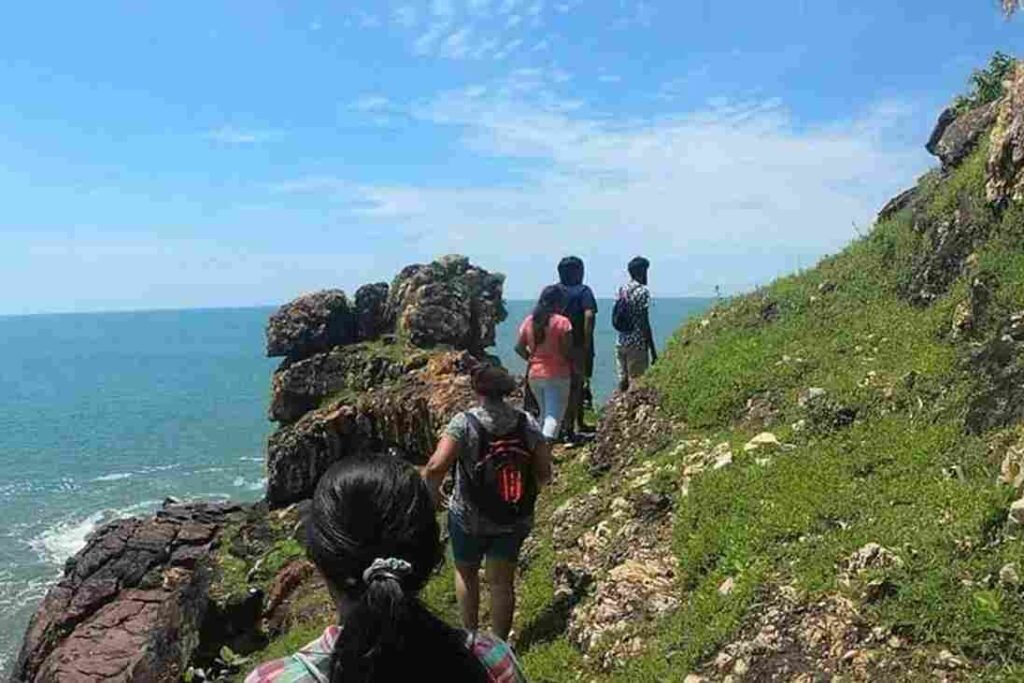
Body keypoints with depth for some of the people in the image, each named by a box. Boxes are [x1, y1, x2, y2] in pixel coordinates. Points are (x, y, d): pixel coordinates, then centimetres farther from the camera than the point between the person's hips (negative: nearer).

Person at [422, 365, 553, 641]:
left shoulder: (465, 422, -18)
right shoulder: (526, 423, -7)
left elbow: (436, 467, -28)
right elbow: (544, 473, -4)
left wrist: (432, 490, -8)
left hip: (469, 517, -2)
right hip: (513, 518, 2)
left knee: (466, 573, 23)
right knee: (502, 582, 15)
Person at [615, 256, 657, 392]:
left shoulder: (622, 290, 10)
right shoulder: (642, 291, -11)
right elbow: (645, 323, -15)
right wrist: (653, 349, -11)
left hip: (621, 343, 7)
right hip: (637, 344, -7)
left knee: (623, 380, 10)